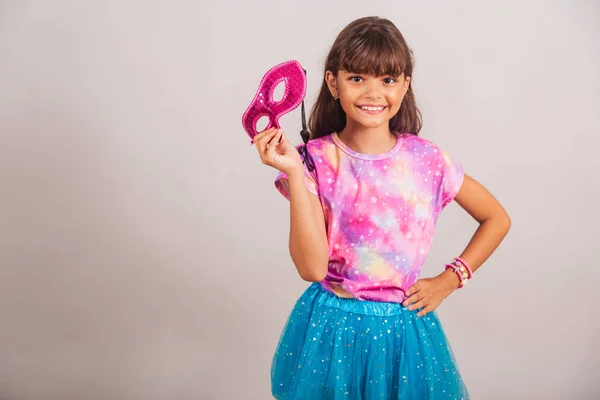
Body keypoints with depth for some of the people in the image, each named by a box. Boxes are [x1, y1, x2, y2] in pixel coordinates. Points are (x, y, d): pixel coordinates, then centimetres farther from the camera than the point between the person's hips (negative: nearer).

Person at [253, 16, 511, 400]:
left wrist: (449, 279, -1)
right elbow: (312, 267, -20)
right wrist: (294, 173, -24)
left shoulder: (426, 159, -6)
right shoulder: (316, 160, -11)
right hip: (331, 325, -1)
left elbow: (497, 218, 7)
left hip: (403, 326, 2)